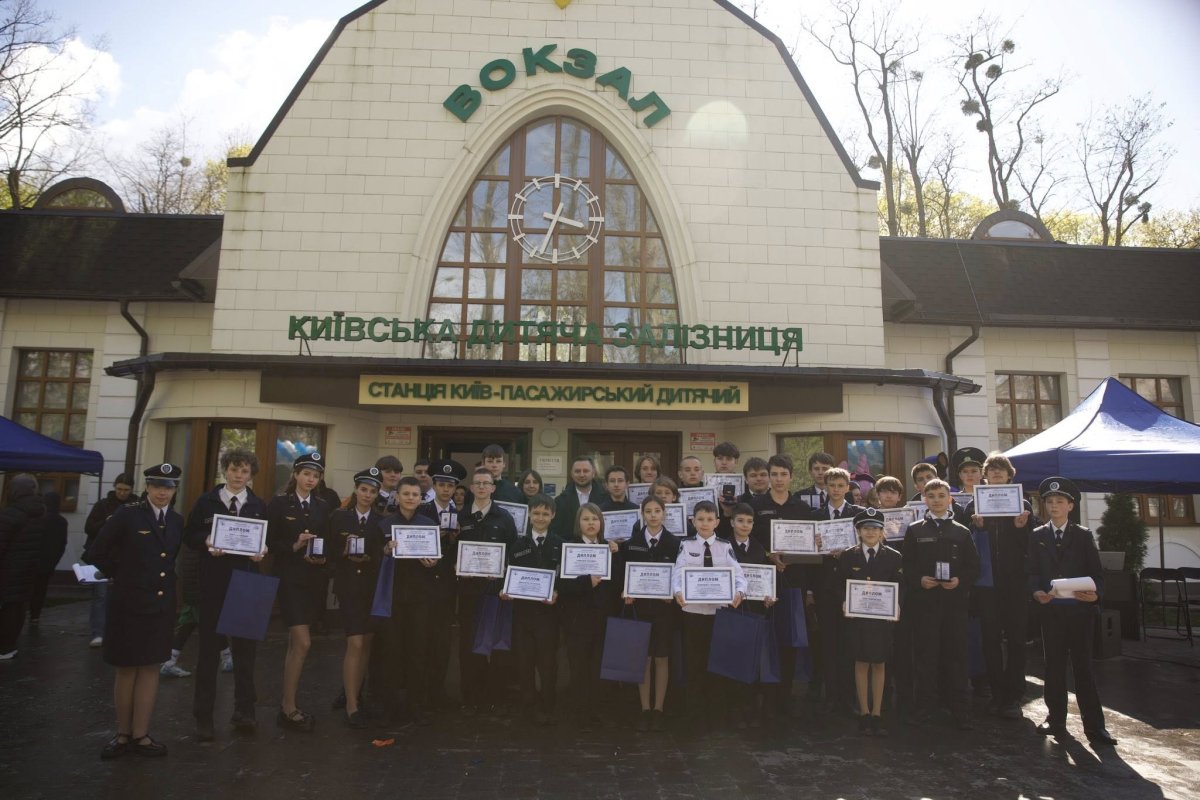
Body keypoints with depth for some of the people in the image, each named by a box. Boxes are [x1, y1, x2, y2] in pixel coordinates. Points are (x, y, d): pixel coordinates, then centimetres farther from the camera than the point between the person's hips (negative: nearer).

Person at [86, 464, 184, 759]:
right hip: (129, 603, -3)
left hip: (161, 604, 3)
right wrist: (121, 576, 0)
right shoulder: (127, 515, -8)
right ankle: (123, 734, 22)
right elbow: (96, 552, -4)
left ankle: (140, 735, 17)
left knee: (150, 668, 8)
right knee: (126, 669, 8)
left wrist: (167, 583, 5)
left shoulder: (177, 521, 4)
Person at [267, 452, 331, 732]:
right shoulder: (279, 503, -3)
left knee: (295, 643, 13)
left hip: (314, 580, 5)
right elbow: (269, 541, -6)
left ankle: (287, 704, 23)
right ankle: (288, 709, 1)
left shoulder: (322, 507, 10)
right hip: (290, 579, -5)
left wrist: (322, 557, -7)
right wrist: (294, 547, -19)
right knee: (303, 642, -11)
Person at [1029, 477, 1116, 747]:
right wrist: (1037, 591, -16)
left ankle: (1094, 726, 8)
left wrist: (1096, 594, -18)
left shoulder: (1083, 535, 6)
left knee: (1083, 667, 2)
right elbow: (1033, 572, 4)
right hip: (1051, 610, 1)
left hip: (1080, 609, -1)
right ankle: (1056, 720, 16)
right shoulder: (1037, 536, 8)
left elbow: (1096, 572, 2)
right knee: (1054, 666, 7)